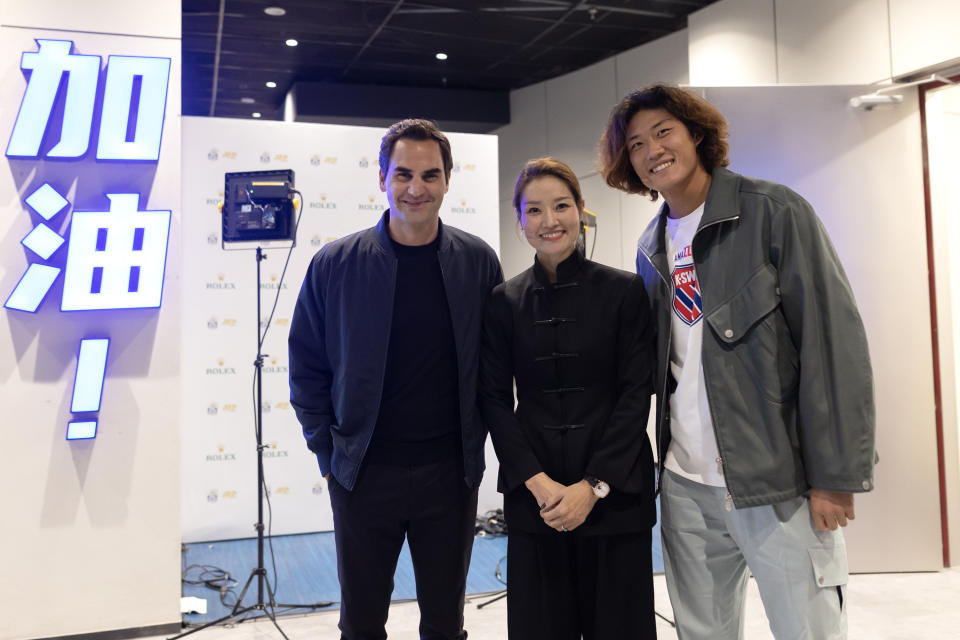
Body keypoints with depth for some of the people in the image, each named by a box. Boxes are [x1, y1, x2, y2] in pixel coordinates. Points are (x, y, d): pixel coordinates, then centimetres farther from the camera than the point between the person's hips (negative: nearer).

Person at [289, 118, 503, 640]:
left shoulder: (478, 262, -3)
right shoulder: (335, 264, -6)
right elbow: (306, 367, 2)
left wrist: (476, 442, 2)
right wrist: (328, 451, -1)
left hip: (450, 473, 1)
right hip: (363, 473, 0)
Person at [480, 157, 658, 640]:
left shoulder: (624, 291, -1)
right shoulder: (504, 301, 4)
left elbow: (636, 395, -4)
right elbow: (495, 400, 2)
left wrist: (593, 485, -11)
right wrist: (538, 482, -9)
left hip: (615, 492, -1)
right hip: (534, 496, 1)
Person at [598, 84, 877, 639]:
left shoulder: (773, 212, -7)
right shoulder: (651, 248, 11)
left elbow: (834, 342, -11)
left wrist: (836, 476, -14)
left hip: (778, 485, -5)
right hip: (684, 486, 5)